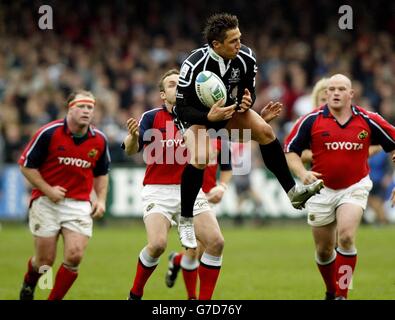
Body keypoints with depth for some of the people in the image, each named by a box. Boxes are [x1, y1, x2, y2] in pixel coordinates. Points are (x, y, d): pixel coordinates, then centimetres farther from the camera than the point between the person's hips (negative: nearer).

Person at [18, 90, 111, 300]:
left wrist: (101, 199, 3)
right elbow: (26, 165, -6)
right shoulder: (49, 133, -12)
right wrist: (48, 190, -14)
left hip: (79, 203, 3)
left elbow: (101, 173, 16)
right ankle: (28, 285, 37)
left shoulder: (99, 140, 0)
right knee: (45, 260, 2)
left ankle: (53, 300, 5)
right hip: (46, 202, -2)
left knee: (74, 256, -14)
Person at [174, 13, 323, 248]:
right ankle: (185, 221, -13)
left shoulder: (245, 58, -16)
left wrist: (246, 102, -22)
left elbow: (249, 91, 1)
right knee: (201, 158, -29)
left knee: (265, 131, -16)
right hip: (196, 115, -5)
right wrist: (209, 117, -40)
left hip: (229, 108, 5)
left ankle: (293, 192, -8)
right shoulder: (194, 65, -30)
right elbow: (181, 109, -25)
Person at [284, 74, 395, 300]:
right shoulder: (311, 120, -8)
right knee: (324, 250, 9)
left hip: (355, 187, -1)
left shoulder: (368, 120, -7)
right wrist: (303, 173, -19)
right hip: (322, 190, 1)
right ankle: (331, 292, 34)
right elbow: (290, 150, -1)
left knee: (346, 237, -23)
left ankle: (342, 294, -14)